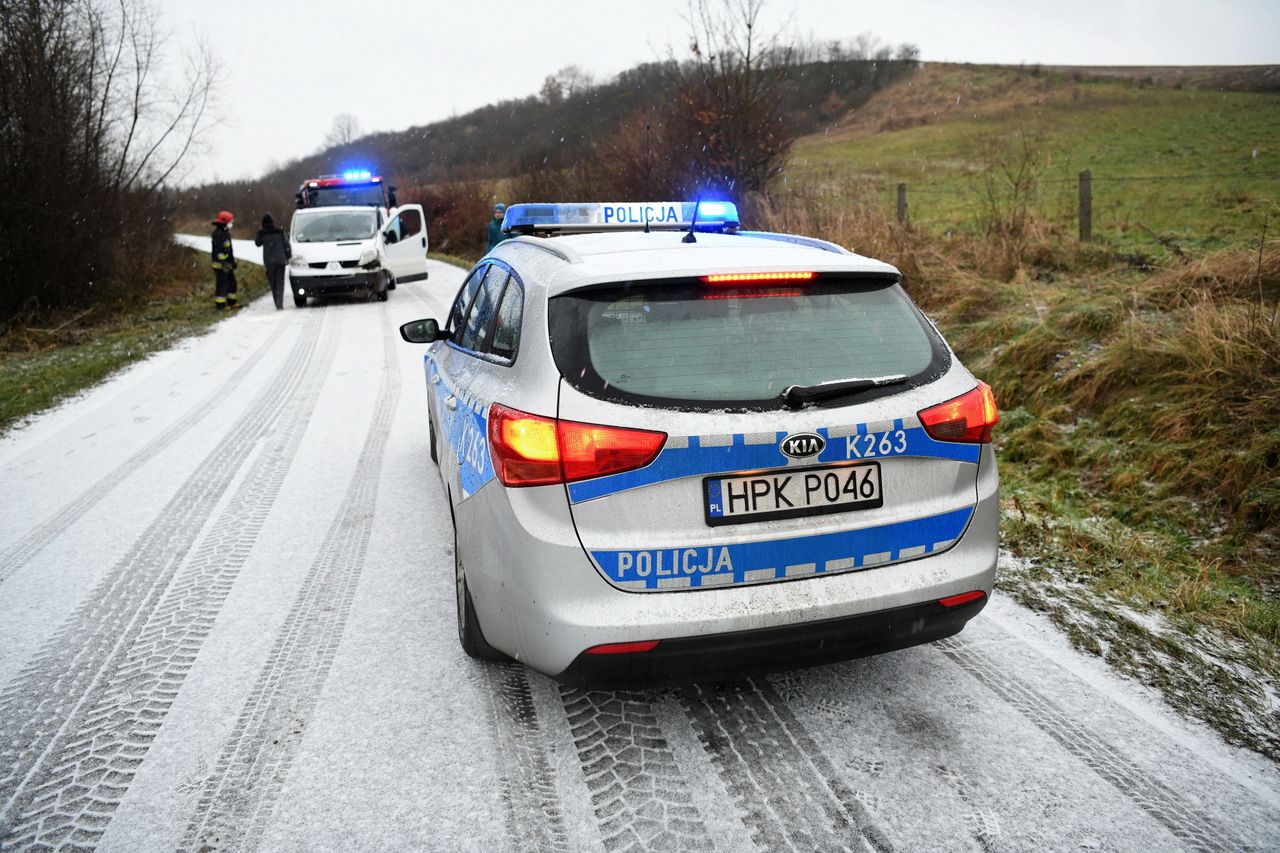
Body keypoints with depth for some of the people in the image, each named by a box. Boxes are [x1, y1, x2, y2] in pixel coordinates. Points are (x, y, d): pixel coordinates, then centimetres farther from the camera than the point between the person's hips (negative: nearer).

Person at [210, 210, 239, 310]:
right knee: (221, 284, -6)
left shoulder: (226, 233, 16)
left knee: (232, 282, 15)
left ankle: (231, 302, 24)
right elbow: (218, 250, -23)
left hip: (227, 263, 10)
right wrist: (223, 263, -26)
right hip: (220, 264, -10)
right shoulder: (218, 234, -17)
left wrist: (233, 261, 24)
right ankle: (220, 305, -1)